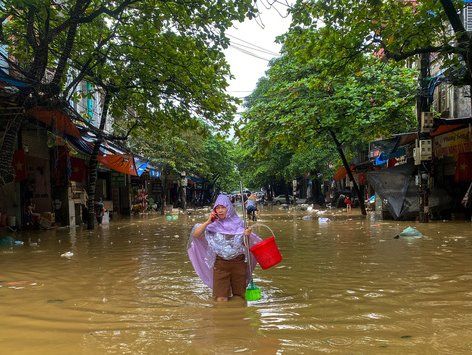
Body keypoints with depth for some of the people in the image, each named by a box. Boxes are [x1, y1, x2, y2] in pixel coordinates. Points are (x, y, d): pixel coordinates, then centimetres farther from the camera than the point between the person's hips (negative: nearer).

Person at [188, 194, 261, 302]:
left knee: (239, 296, 10)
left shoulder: (238, 223, 1)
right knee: (221, 299, -5)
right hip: (220, 264, -1)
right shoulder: (213, 225, -2)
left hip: (239, 262, 1)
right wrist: (207, 222, -16)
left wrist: (248, 235, -14)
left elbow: (246, 243, 7)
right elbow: (195, 234, -9)